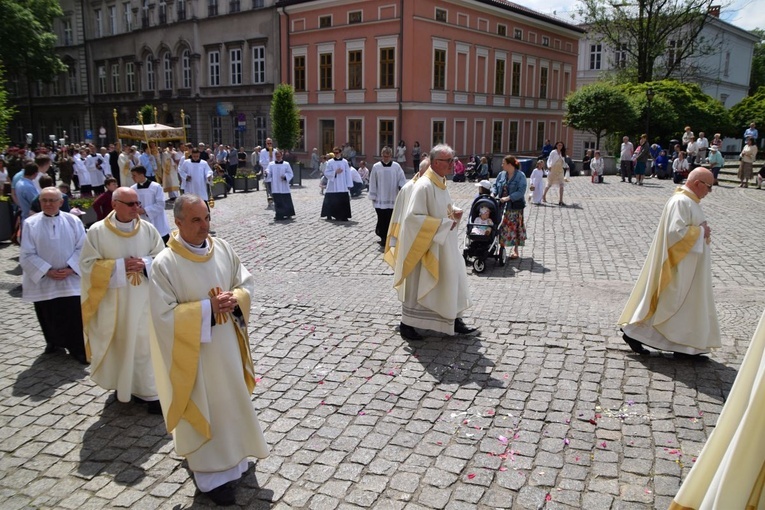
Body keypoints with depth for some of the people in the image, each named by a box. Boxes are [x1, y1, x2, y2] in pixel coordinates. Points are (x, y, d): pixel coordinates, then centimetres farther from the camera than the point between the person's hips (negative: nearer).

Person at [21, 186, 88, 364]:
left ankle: (78, 348, 9)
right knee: (48, 315, 11)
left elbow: (82, 248, -1)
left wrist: (71, 269, -13)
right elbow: (27, 255, -4)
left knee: (75, 314, -3)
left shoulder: (73, 221, -1)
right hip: (43, 281, 1)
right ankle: (54, 341, 34)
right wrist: (47, 271, -13)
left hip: (71, 279, -1)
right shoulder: (31, 224, -3)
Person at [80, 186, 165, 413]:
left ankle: (151, 392, 10)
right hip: (112, 302, -1)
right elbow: (87, 264, -6)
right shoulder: (97, 231, -6)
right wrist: (118, 266, -16)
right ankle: (123, 385, 32)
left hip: (143, 301, 1)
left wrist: (145, 264, -16)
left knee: (146, 345, 1)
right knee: (118, 345, 11)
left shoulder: (148, 229, 0)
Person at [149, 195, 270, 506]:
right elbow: (164, 314, -19)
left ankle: (231, 455, 42)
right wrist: (207, 308, -23)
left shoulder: (223, 249, -3)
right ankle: (212, 474, 24)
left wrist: (234, 300, -16)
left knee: (232, 400, 19)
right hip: (193, 351, -5)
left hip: (227, 343, 5)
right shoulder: (164, 264, -18)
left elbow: (247, 283, 5)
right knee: (205, 408, 8)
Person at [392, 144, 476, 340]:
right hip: (425, 245, -9)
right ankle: (406, 324, 18)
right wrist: (443, 223, -22)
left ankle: (454, 320, 26)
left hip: (443, 245, 9)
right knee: (417, 285, 3)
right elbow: (413, 216, -25)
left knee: (451, 280, 13)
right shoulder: (424, 185, -21)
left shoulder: (441, 183, 8)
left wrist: (455, 213, 0)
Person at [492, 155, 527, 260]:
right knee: (501, 227, 10)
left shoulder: (520, 176, -11)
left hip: (515, 206, -5)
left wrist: (508, 198, -26)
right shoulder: (501, 174, 6)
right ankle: (501, 247, 23)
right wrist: (493, 193, -12)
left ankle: (515, 250, 17)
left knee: (515, 228, 5)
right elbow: (495, 185, 10)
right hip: (502, 205, 5)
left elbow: (521, 192, -18)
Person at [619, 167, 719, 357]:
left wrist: (702, 232, 4)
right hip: (679, 267, -11)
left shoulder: (689, 201, 11)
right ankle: (634, 332, 8)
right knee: (666, 303, -2)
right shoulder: (681, 202, -20)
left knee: (689, 304, 14)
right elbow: (676, 232, -28)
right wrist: (701, 232, -17)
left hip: (689, 267, 11)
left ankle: (685, 345, 22)